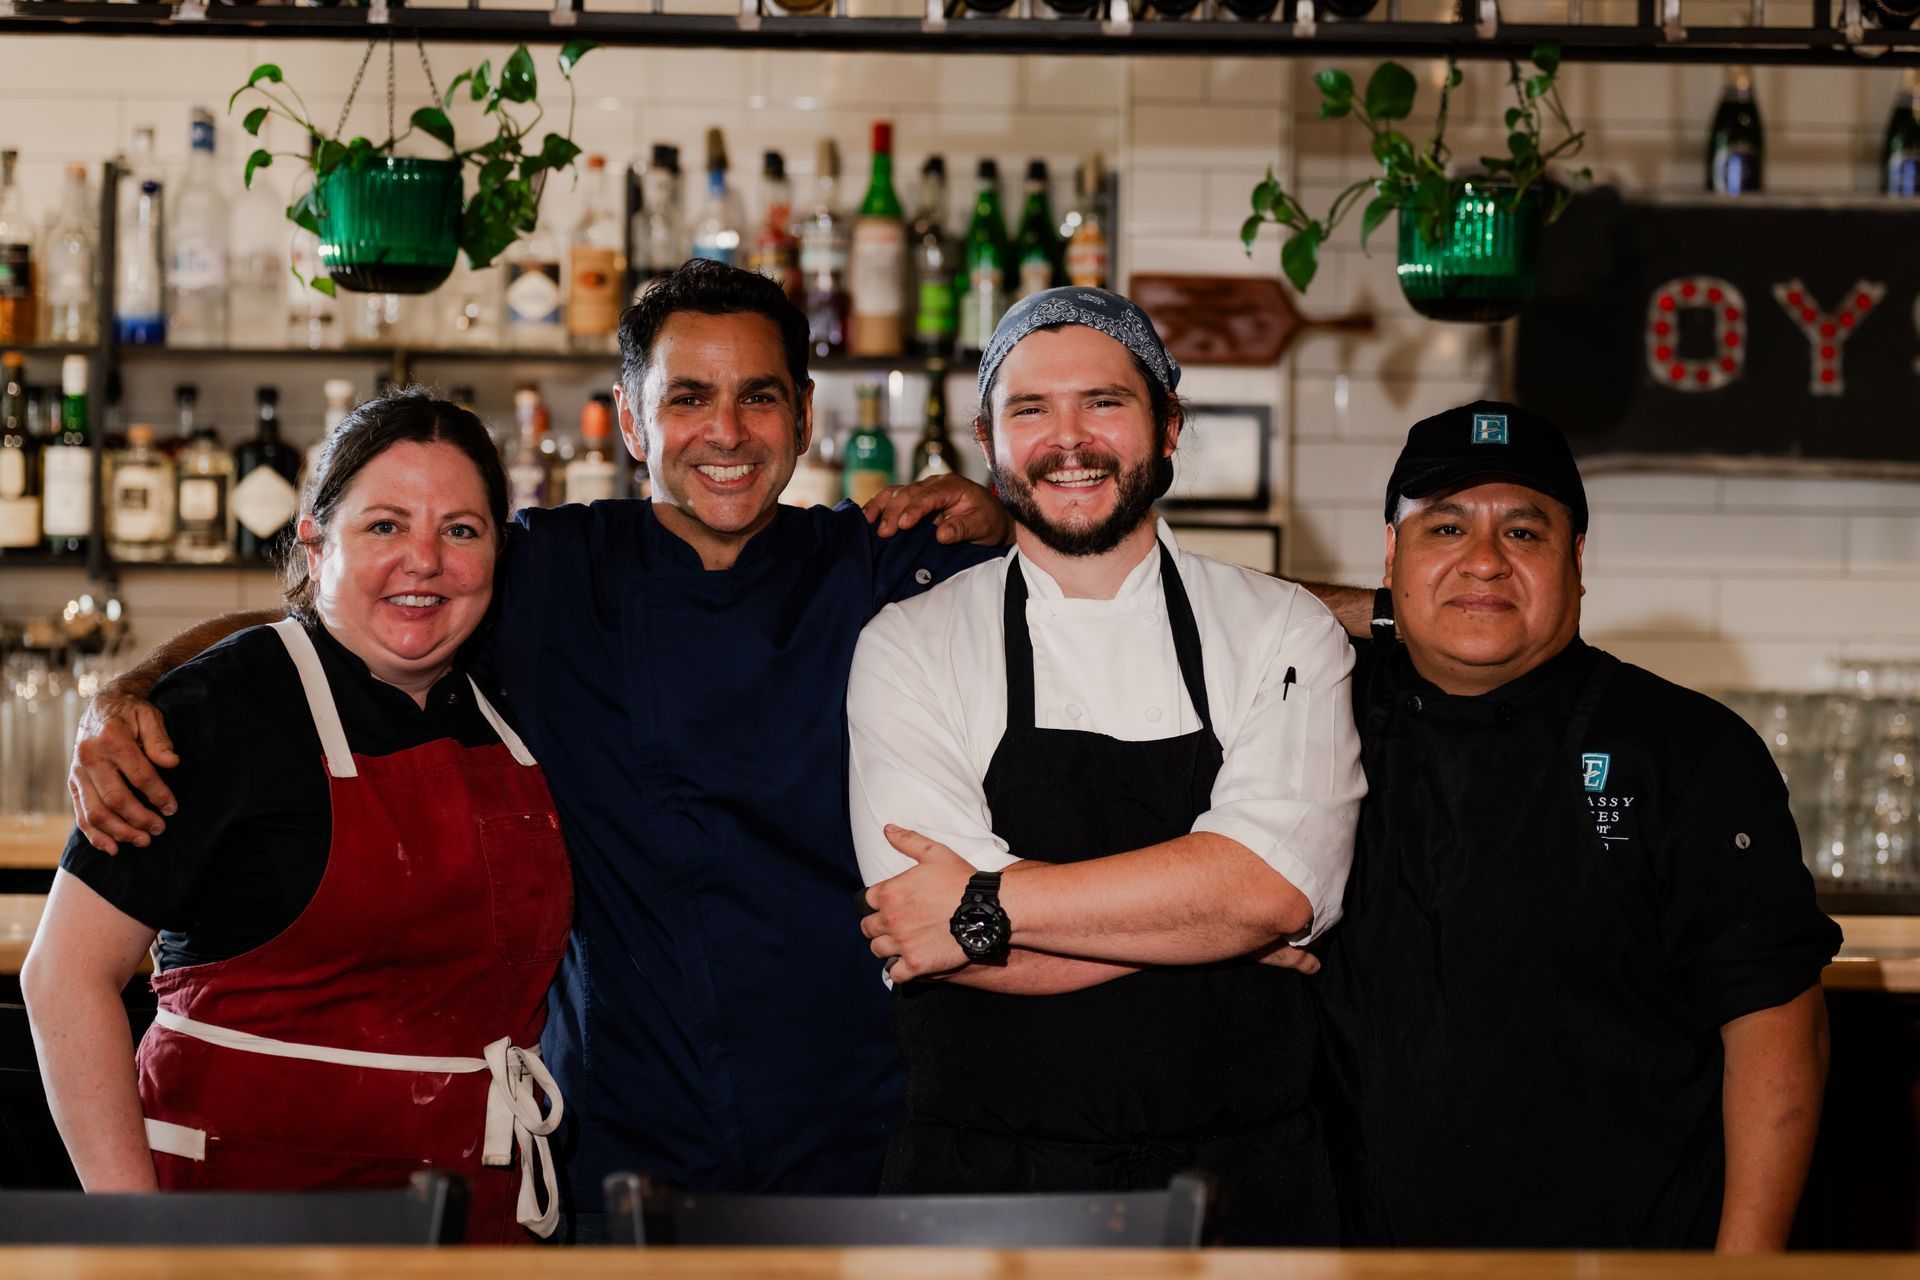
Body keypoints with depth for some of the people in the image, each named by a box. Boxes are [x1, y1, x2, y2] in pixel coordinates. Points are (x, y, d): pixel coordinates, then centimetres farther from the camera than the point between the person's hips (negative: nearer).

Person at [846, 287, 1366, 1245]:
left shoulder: (1287, 634, 2)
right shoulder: (908, 647, 0)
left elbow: (1275, 885, -14)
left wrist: (986, 907, -16)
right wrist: (1222, 920, -13)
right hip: (982, 1185, 0)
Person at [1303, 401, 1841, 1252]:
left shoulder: (1689, 751, -5)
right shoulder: (1336, 714, 5)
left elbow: (1774, 1017, -8)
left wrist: (1745, 1261, -16)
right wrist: (1366, 614, 3)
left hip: (1631, 1247, -3)